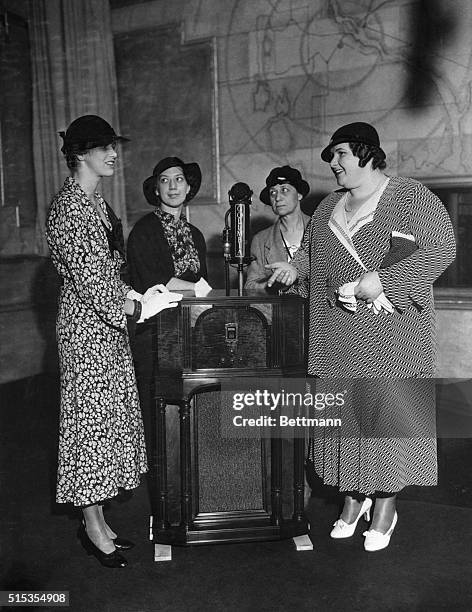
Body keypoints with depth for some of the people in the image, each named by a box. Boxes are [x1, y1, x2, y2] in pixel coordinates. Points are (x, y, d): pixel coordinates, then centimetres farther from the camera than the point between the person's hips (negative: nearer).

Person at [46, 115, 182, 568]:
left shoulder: (96, 201, 15)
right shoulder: (68, 207, -14)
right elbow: (87, 278, -19)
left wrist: (137, 294, 6)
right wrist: (137, 308, -16)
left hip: (107, 323, 9)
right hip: (86, 325, -9)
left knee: (107, 416, 12)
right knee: (91, 417, 0)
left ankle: (97, 520, 26)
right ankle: (93, 526, 16)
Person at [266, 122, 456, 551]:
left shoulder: (410, 197, -3)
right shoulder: (329, 207, 16)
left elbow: (441, 248, -12)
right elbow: (313, 252, 28)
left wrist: (381, 280, -19)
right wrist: (296, 266, 6)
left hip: (390, 338, -5)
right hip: (337, 338, 5)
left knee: (388, 410, 0)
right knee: (343, 414, 8)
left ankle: (386, 504, 18)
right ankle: (354, 497, 27)